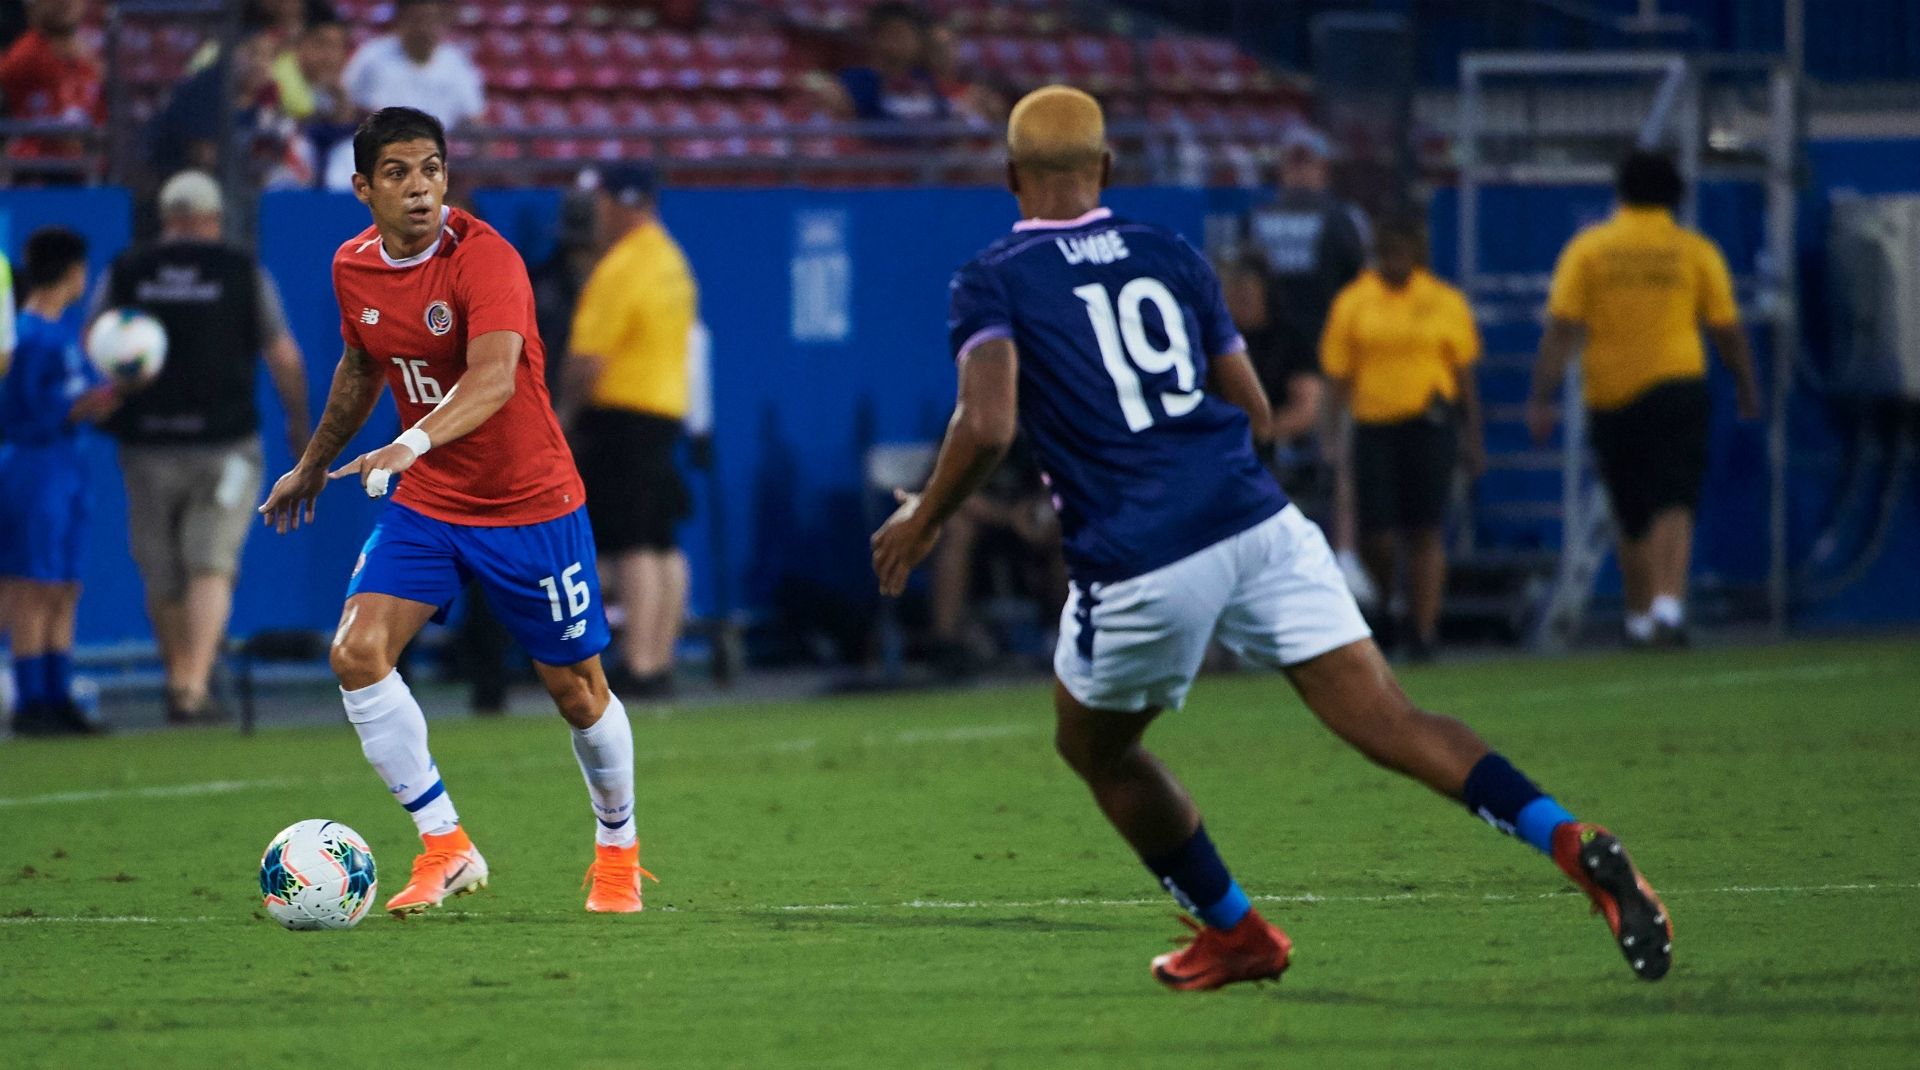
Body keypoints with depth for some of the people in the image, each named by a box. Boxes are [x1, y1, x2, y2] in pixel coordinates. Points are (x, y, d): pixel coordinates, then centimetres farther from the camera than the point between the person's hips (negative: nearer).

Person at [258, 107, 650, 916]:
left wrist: (413, 444, -55)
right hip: (425, 505, 5)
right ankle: (445, 848, -5)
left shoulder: (484, 257, -23)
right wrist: (315, 462, 30)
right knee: (357, 653, -15)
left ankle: (617, 851, 32)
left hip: (530, 507, -5)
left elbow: (494, 378, -39)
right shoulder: (354, 269, -2)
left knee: (575, 690, 5)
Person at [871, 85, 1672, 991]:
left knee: (1094, 747, 25)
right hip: (1257, 520, 3)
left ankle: (1234, 935, 30)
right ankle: (1575, 845, -22)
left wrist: (922, 521, 3)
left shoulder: (992, 283, 3)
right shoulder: (1168, 256, 17)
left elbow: (987, 426, -14)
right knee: (1390, 726, -3)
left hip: (1138, 567, -3)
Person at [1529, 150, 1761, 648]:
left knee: (1630, 519, 14)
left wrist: (1542, 397, -5)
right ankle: (1668, 603, -27)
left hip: (1610, 397, 2)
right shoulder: (1697, 252, 2)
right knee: (1673, 507, -7)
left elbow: (1561, 328, -5)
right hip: (1676, 385, -2)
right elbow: (1728, 331, 5)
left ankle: (1640, 618, 21)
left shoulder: (1587, 248, 2)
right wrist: (1747, 388, 20)